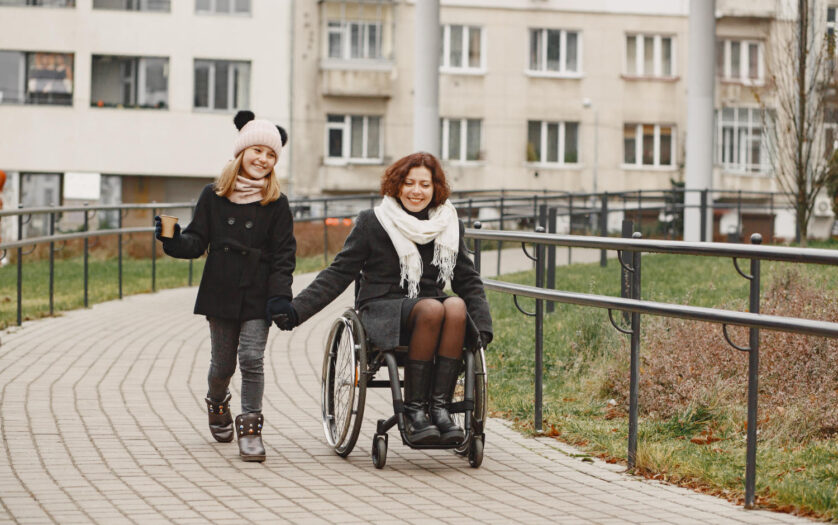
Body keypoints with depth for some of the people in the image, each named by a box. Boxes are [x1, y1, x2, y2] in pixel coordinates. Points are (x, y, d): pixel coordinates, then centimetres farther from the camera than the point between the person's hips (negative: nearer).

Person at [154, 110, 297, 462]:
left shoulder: (276, 204, 0)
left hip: (258, 297, -1)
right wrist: (174, 241, -18)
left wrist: (280, 296, -10)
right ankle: (217, 406, 41)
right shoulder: (213, 196, 2)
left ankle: (250, 429, -3)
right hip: (220, 293, 1)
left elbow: (284, 254, 0)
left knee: (251, 358, -12)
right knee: (223, 363, 10)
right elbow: (198, 241, 3)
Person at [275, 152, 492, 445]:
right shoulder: (372, 223, 4)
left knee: (456, 307, -33)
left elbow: (468, 280, 16)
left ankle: (439, 407, -32)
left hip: (432, 304, 3)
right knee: (432, 309, -36)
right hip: (382, 309, -3)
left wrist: (482, 326, 1)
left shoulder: (449, 226, 13)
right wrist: (296, 310, -8)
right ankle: (413, 409, -30)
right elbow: (339, 273, 3)